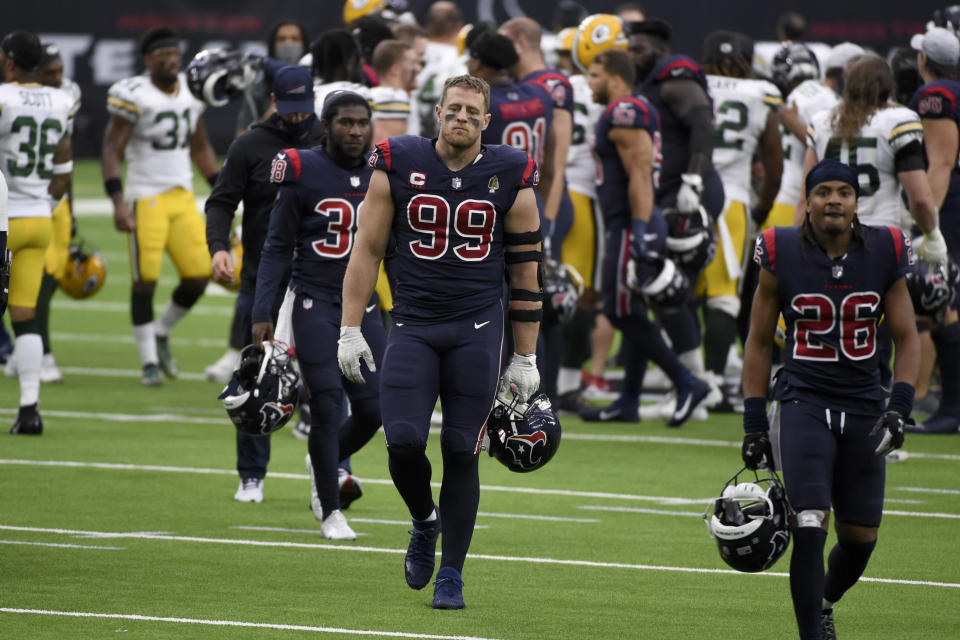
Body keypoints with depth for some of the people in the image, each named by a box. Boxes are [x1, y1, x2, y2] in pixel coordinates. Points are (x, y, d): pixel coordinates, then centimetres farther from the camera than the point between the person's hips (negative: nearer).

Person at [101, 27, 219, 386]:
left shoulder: (191, 91, 9)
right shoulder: (135, 97, -11)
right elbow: (111, 151, -12)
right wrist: (118, 202, -21)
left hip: (183, 197, 6)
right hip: (146, 198, -6)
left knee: (199, 275, 0)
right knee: (145, 281, -4)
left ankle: (161, 334, 24)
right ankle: (149, 361, 6)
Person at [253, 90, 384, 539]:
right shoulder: (303, 173, -7)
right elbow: (277, 249, -2)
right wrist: (262, 313, -7)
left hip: (363, 306, 4)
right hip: (315, 304, -4)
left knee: (371, 410, -1)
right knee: (327, 405, -9)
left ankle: (325, 464, 30)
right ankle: (330, 510, 5)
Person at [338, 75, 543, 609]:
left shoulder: (511, 179, -1)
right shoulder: (399, 166, -1)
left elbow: (526, 273, 6)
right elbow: (367, 250, 5)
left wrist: (525, 359, 6)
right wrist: (350, 330, 1)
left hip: (477, 329, 0)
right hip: (413, 325, 0)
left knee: (461, 453, -2)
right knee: (403, 440, -12)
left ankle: (451, 574, 11)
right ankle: (424, 522, 20)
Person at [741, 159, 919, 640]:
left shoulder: (884, 254, -2)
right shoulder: (782, 256, -5)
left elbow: (906, 338, 6)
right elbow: (759, 344, 4)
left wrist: (899, 408, -7)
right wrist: (754, 425, 2)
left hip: (863, 409, 3)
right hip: (802, 402, -3)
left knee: (860, 538, 9)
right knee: (810, 528, -17)